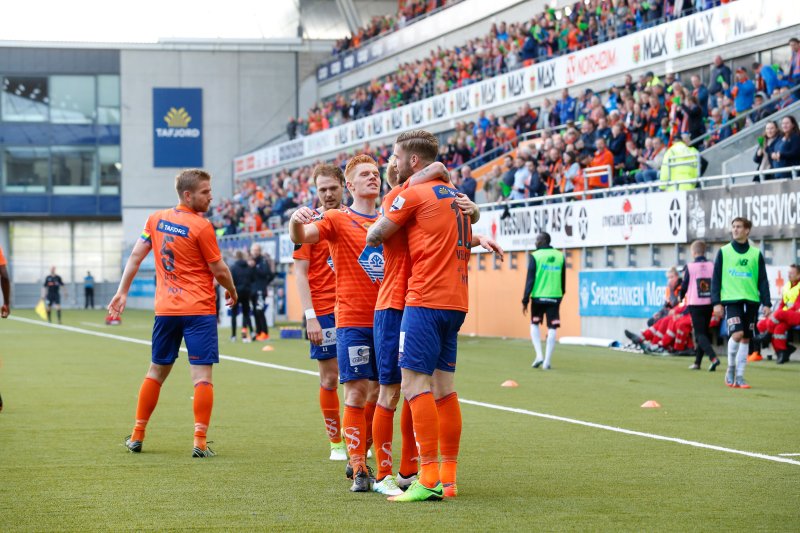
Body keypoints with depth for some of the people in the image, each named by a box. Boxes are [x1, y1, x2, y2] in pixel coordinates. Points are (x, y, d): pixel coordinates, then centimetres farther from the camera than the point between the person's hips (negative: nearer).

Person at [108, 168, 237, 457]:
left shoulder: (156, 219, 6)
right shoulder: (202, 226, -12)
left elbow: (135, 256, 10)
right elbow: (219, 271, -6)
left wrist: (122, 292, 18)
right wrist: (232, 292, 13)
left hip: (165, 309, 6)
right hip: (199, 310, -6)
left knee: (156, 371, 17)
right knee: (202, 374, -5)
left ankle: (137, 436, 23)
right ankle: (200, 442, -11)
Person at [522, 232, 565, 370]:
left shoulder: (535, 256, -5)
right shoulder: (560, 256, 7)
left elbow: (530, 280, -8)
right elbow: (563, 279, 12)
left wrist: (525, 300, -6)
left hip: (538, 297, -2)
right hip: (554, 297, 2)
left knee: (534, 325, 17)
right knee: (552, 329, 4)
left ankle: (539, 355, 2)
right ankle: (547, 362, 1)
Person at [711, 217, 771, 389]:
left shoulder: (756, 254, 7)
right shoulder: (724, 252, 4)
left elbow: (762, 280, 8)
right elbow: (716, 278, 4)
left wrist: (766, 303, 0)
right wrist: (716, 302, -4)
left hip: (751, 301, 3)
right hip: (731, 299, -2)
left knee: (746, 339, 3)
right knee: (737, 334, -19)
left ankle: (739, 376, 10)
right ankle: (731, 369, 1)